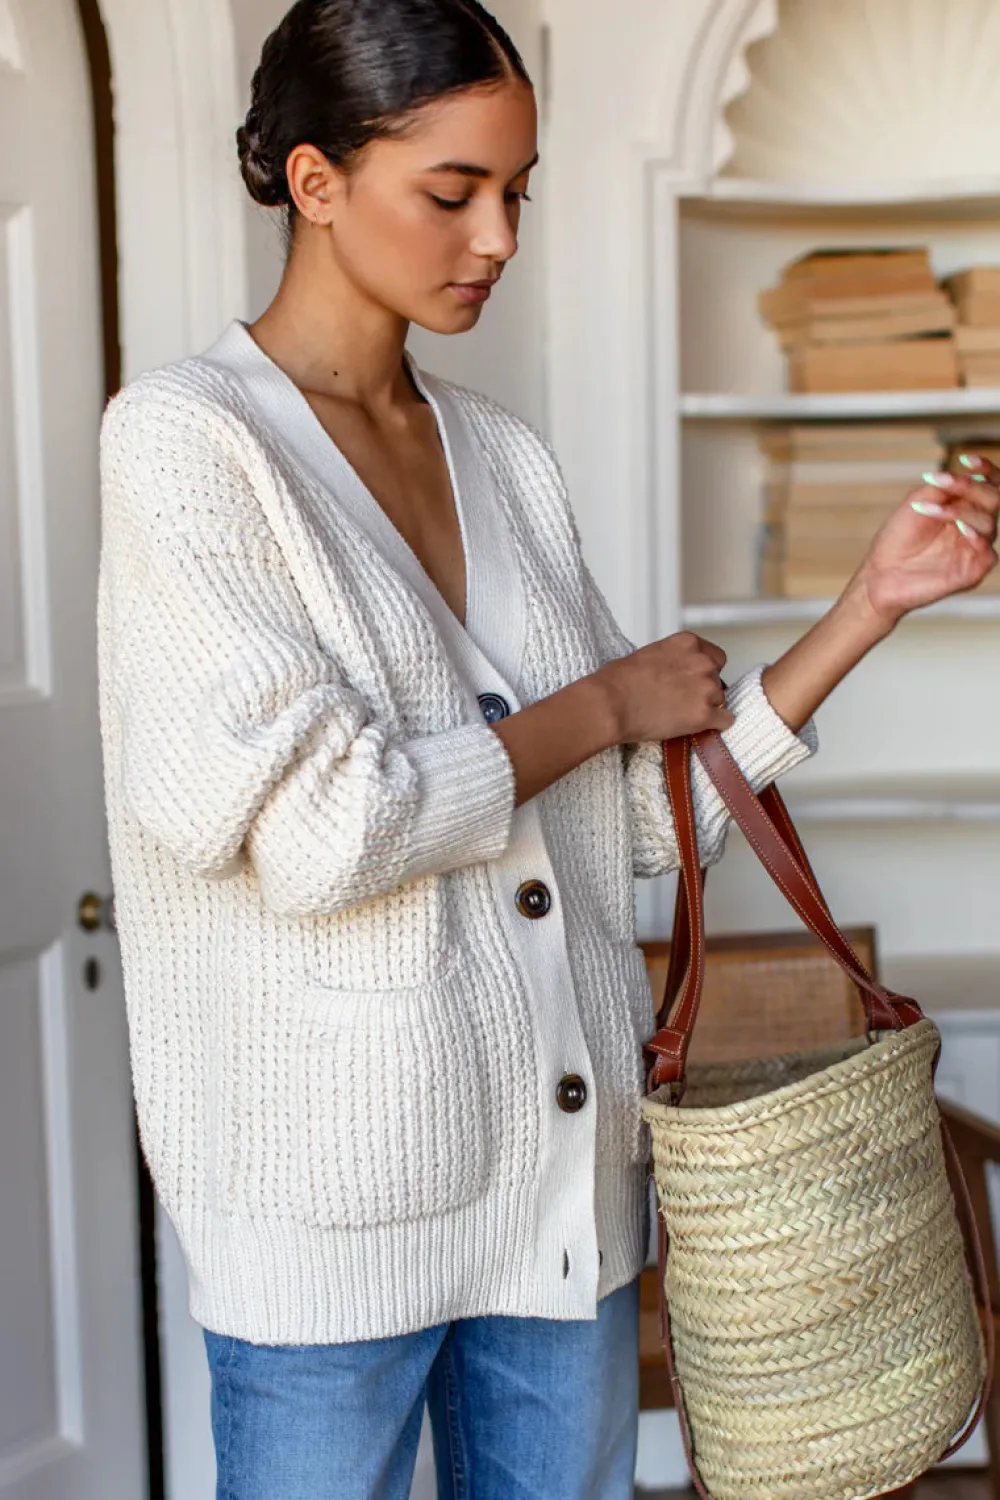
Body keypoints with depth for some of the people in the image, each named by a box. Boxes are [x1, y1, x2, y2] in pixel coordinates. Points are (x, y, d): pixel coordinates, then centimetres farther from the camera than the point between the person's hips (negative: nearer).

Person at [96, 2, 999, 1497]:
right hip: (336, 1191, -6)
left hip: (565, 1164, 6)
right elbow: (317, 831, -20)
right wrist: (604, 703, -7)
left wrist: (874, 599, 2)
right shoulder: (184, 439, -10)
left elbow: (646, 813, 9)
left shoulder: (506, 459, 9)